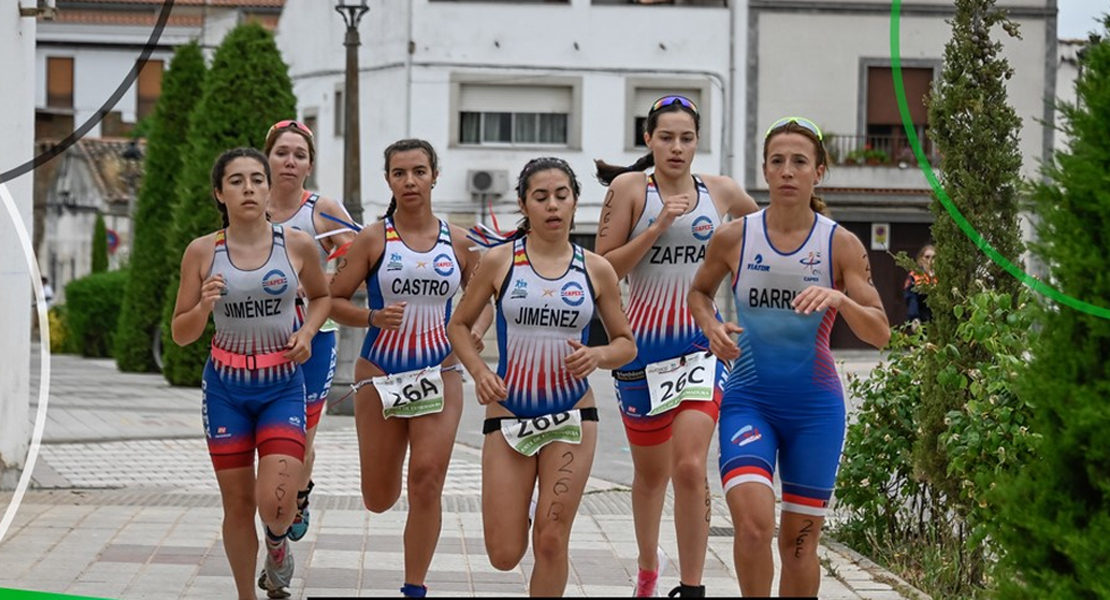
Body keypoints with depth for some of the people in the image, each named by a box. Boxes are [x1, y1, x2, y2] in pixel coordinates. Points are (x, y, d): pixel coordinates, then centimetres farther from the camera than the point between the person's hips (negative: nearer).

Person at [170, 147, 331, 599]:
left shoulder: (298, 245, -5)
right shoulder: (202, 251, -5)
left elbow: (322, 296, 16)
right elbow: (181, 334, 0)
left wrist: (307, 332, -3)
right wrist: (205, 306, -21)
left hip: (283, 386, -1)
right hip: (226, 387, 1)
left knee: (275, 503, -14)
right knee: (238, 504, 6)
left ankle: (278, 545, 22)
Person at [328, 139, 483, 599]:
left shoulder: (458, 242, 4)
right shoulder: (373, 240, -2)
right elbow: (332, 301, -2)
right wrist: (374, 317, -19)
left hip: (439, 376, 1)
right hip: (380, 376, 0)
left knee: (427, 482, -13)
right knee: (379, 500, 5)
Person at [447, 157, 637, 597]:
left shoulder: (595, 270, 2)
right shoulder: (500, 262, -1)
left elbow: (626, 344, 9)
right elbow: (459, 325, 8)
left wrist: (597, 355, -13)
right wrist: (479, 371, -10)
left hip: (572, 416, 0)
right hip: (508, 416, 0)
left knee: (551, 543, -5)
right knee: (504, 556, -1)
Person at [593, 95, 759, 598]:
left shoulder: (721, 192, 3)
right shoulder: (630, 188, -4)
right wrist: (658, 226, -17)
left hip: (702, 342, 0)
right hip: (643, 343, 0)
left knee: (690, 466, -16)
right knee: (650, 472, 15)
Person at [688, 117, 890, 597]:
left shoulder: (841, 244, -4)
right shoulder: (733, 238, -2)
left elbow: (879, 333, -8)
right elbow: (699, 291, 18)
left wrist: (840, 299, -27)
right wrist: (712, 326, -4)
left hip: (815, 405, 0)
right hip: (749, 398, 0)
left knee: (799, 538, 7)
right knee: (753, 522, -21)